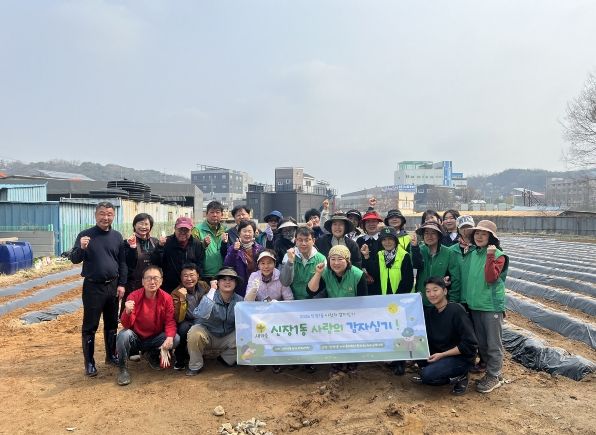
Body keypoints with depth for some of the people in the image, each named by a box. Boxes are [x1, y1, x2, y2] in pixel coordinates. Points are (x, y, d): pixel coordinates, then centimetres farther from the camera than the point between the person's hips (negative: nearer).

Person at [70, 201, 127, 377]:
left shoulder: (117, 236, 4)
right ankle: (89, 362, 13)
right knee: (90, 326, 3)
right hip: (93, 287, -4)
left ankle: (111, 355, 29)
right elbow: (74, 260, -7)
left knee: (112, 323, 15)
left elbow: (122, 262, 7)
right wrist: (81, 248, -27)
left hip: (113, 286, 4)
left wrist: (121, 284, 0)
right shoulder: (85, 235, -6)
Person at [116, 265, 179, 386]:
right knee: (124, 335, -33)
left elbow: (170, 321, -11)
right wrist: (127, 312, -44)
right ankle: (123, 369, -7)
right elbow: (126, 325, -21)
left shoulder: (166, 298, -11)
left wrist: (170, 337, -32)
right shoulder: (134, 296, -17)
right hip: (135, 339, -2)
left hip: (154, 339, 2)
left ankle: (152, 355, 10)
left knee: (176, 339, -22)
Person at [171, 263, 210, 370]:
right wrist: (182, 299, -35)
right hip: (187, 324, -4)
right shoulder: (176, 293, -14)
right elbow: (179, 319, -26)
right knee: (184, 327, -35)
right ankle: (180, 359, -9)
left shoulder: (203, 286, -5)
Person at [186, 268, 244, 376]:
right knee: (195, 332, -31)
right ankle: (195, 366, -6)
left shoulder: (239, 300, -9)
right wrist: (211, 292, -41)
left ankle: (225, 358, 9)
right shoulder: (210, 297, -19)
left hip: (227, 339, 3)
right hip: (207, 335, -3)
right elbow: (201, 315, -39)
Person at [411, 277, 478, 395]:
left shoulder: (456, 310, -18)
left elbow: (470, 344, -21)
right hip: (439, 354, 7)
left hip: (461, 357, -7)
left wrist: (442, 355, -20)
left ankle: (460, 376, -2)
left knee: (427, 375, -25)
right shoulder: (429, 312, 2)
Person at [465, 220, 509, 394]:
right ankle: (492, 371, 29)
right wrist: (468, 299, 9)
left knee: (493, 344, 4)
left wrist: (490, 256, -26)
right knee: (481, 343, 15)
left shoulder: (498, 255, -10)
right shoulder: (473, 254, 7)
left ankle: (494, 376, 16)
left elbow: (491, 278, -22)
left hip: (492, 305, -6)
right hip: (474, 304, 6)